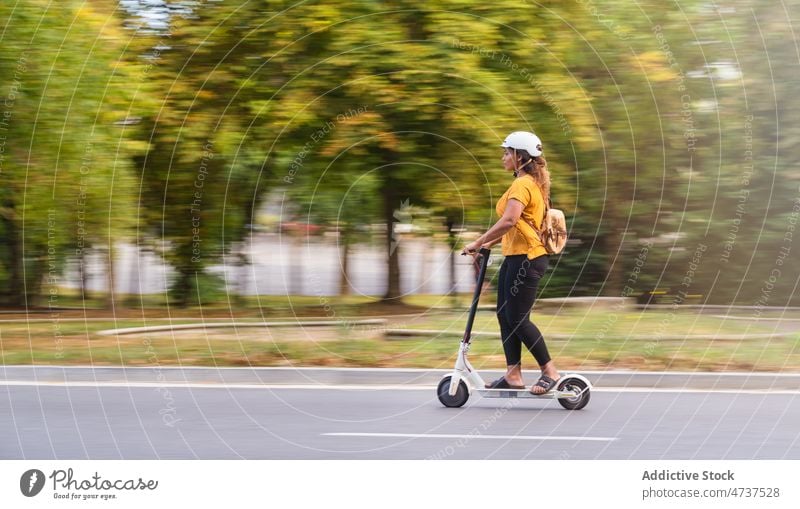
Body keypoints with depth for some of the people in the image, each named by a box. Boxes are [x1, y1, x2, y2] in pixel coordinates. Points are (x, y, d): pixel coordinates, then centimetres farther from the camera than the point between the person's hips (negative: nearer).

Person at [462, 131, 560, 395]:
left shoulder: (523, 185, -15)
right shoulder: (531, 183, 18)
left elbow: (509, 221, -29)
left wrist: (478, 242, -24)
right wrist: (490, 243, 18)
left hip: (525, 258, -11)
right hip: (515, 256, 11)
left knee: (518, 319, -7)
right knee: (505, 316, 9)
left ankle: (550, 372, 0)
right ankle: (513, 374, 11)